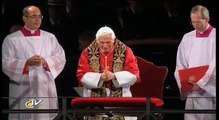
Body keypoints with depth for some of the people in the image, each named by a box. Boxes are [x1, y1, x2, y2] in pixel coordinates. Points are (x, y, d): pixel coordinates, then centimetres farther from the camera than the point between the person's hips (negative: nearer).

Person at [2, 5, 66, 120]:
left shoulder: (50, 38, 12)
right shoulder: (11, 39, 2)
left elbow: (61, 58, 7)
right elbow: (5, 63, -5)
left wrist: (46, 61, -13)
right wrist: (27, 63, -18)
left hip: (45, 88, 2)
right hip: (22, 90, -2)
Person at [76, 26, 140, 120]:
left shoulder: (125, 52, 2)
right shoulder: (88, 53, 3)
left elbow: (133, 74, -3)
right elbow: (82, 75, -3)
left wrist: (114, 76, -20)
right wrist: (99, 77, -20)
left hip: (120, 98, 0)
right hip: (94, 99, 0)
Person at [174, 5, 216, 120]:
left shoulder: (215, 37, -2)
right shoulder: (187, 38, 11)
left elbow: (214, 66, -11)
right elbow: (180, 66, 12)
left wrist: (202, 83, -18)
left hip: (212, 92, -3)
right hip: (193, 92, 3)